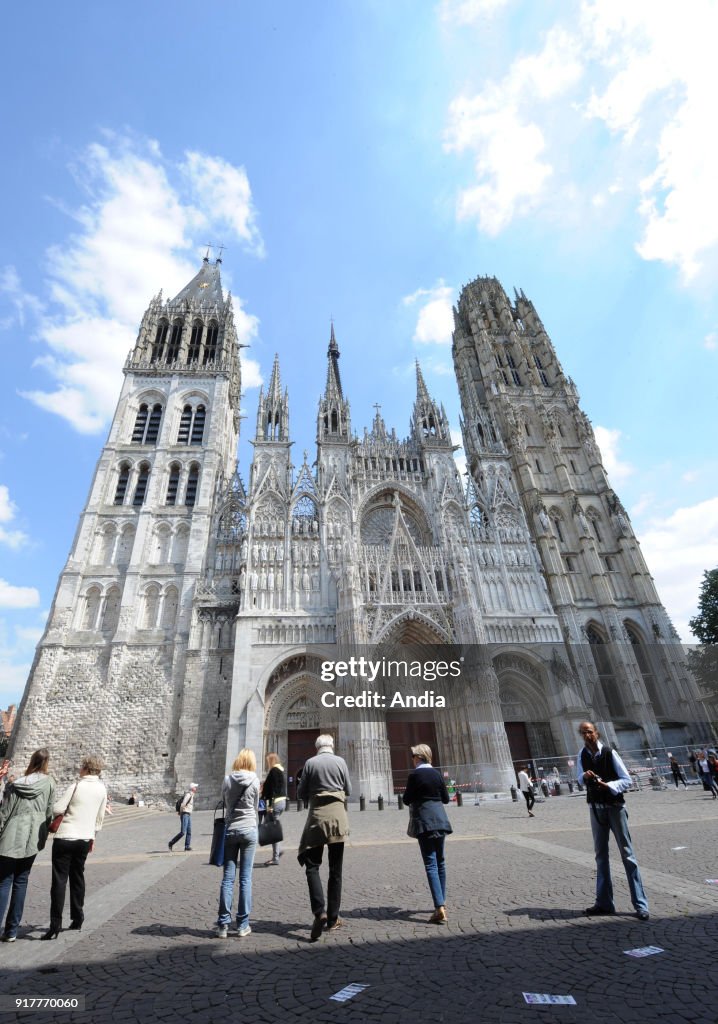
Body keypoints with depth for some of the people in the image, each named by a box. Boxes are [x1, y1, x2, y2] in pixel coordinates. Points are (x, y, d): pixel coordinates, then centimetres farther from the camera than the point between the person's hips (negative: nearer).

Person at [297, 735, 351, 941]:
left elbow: (301, 794, 0)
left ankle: (319, 912, -11)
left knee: (312, 866, 6)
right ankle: (333, 918, 18)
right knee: (335, 870, 12)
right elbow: (348, 791, 5)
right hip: (338, 817, 1)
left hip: (317, 817, -1)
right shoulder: (340, 761, -3)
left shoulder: (310, 763, -4)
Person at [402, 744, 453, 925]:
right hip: (440, 820, 6)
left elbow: (406, 799, -6)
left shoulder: (415, 774, -11)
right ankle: (441, 902, 30)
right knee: (440, 861, 18)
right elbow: (446, 798, 10)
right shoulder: (437, 773, 3)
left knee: (431, 864, -4)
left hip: (424, 821, -6)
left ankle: (440, 908, -13)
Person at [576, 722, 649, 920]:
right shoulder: (582, 755, -1)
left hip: (615, 806, -4)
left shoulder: (609, 753, -14)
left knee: (627, 854, 0)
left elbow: (627, 780, -11)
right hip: (596, 807, 5)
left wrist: (608, 785, -26)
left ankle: (640, 904, 11)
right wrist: (585, 776, -14)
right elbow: (580, 779, 8)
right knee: (601, 855, 13)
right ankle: (604, 903, 23)